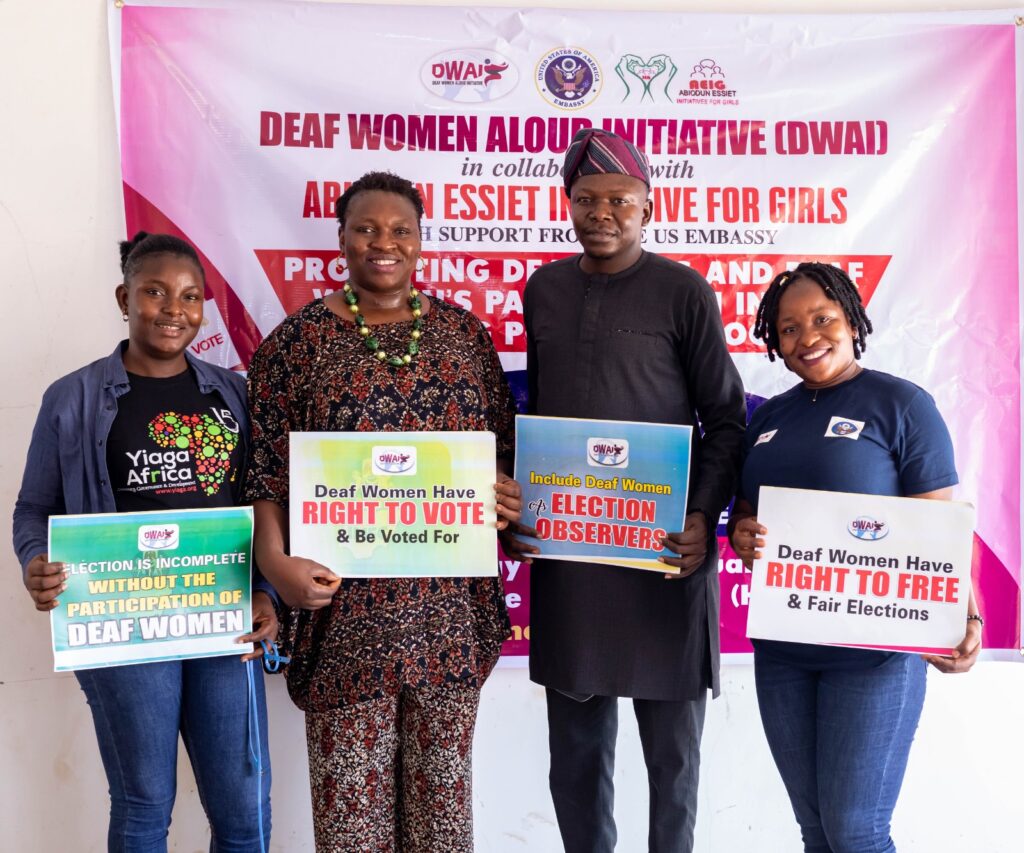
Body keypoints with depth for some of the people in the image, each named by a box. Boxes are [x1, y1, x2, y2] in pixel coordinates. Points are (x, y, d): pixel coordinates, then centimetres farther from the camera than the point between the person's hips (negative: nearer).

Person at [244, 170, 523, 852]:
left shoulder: (463, 331, 7)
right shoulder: (299, 339, -1)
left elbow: (505, 443, 13)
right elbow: (263, 468, -4)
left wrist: (507, 494, -7)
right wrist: (275, 561, -18)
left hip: (452, 600, 3)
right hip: (347, 602, -2)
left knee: (444, 770, 16)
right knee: (351, 779, 8)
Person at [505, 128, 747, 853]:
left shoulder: (683, 291, -4)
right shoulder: (544, 289, 10)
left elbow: (725, 418, -4)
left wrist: (703, 519, -17)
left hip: (662, 548, -4)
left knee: (671, 733, 10)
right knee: (576, 737, 16)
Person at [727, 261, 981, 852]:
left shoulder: (903, 405, -6)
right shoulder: (770, 415, 9)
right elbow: (743, 511, 15)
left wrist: (964, 620, -24)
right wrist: (742, 537, -8)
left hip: (874, 652, -5)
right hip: (780, 650, 5)